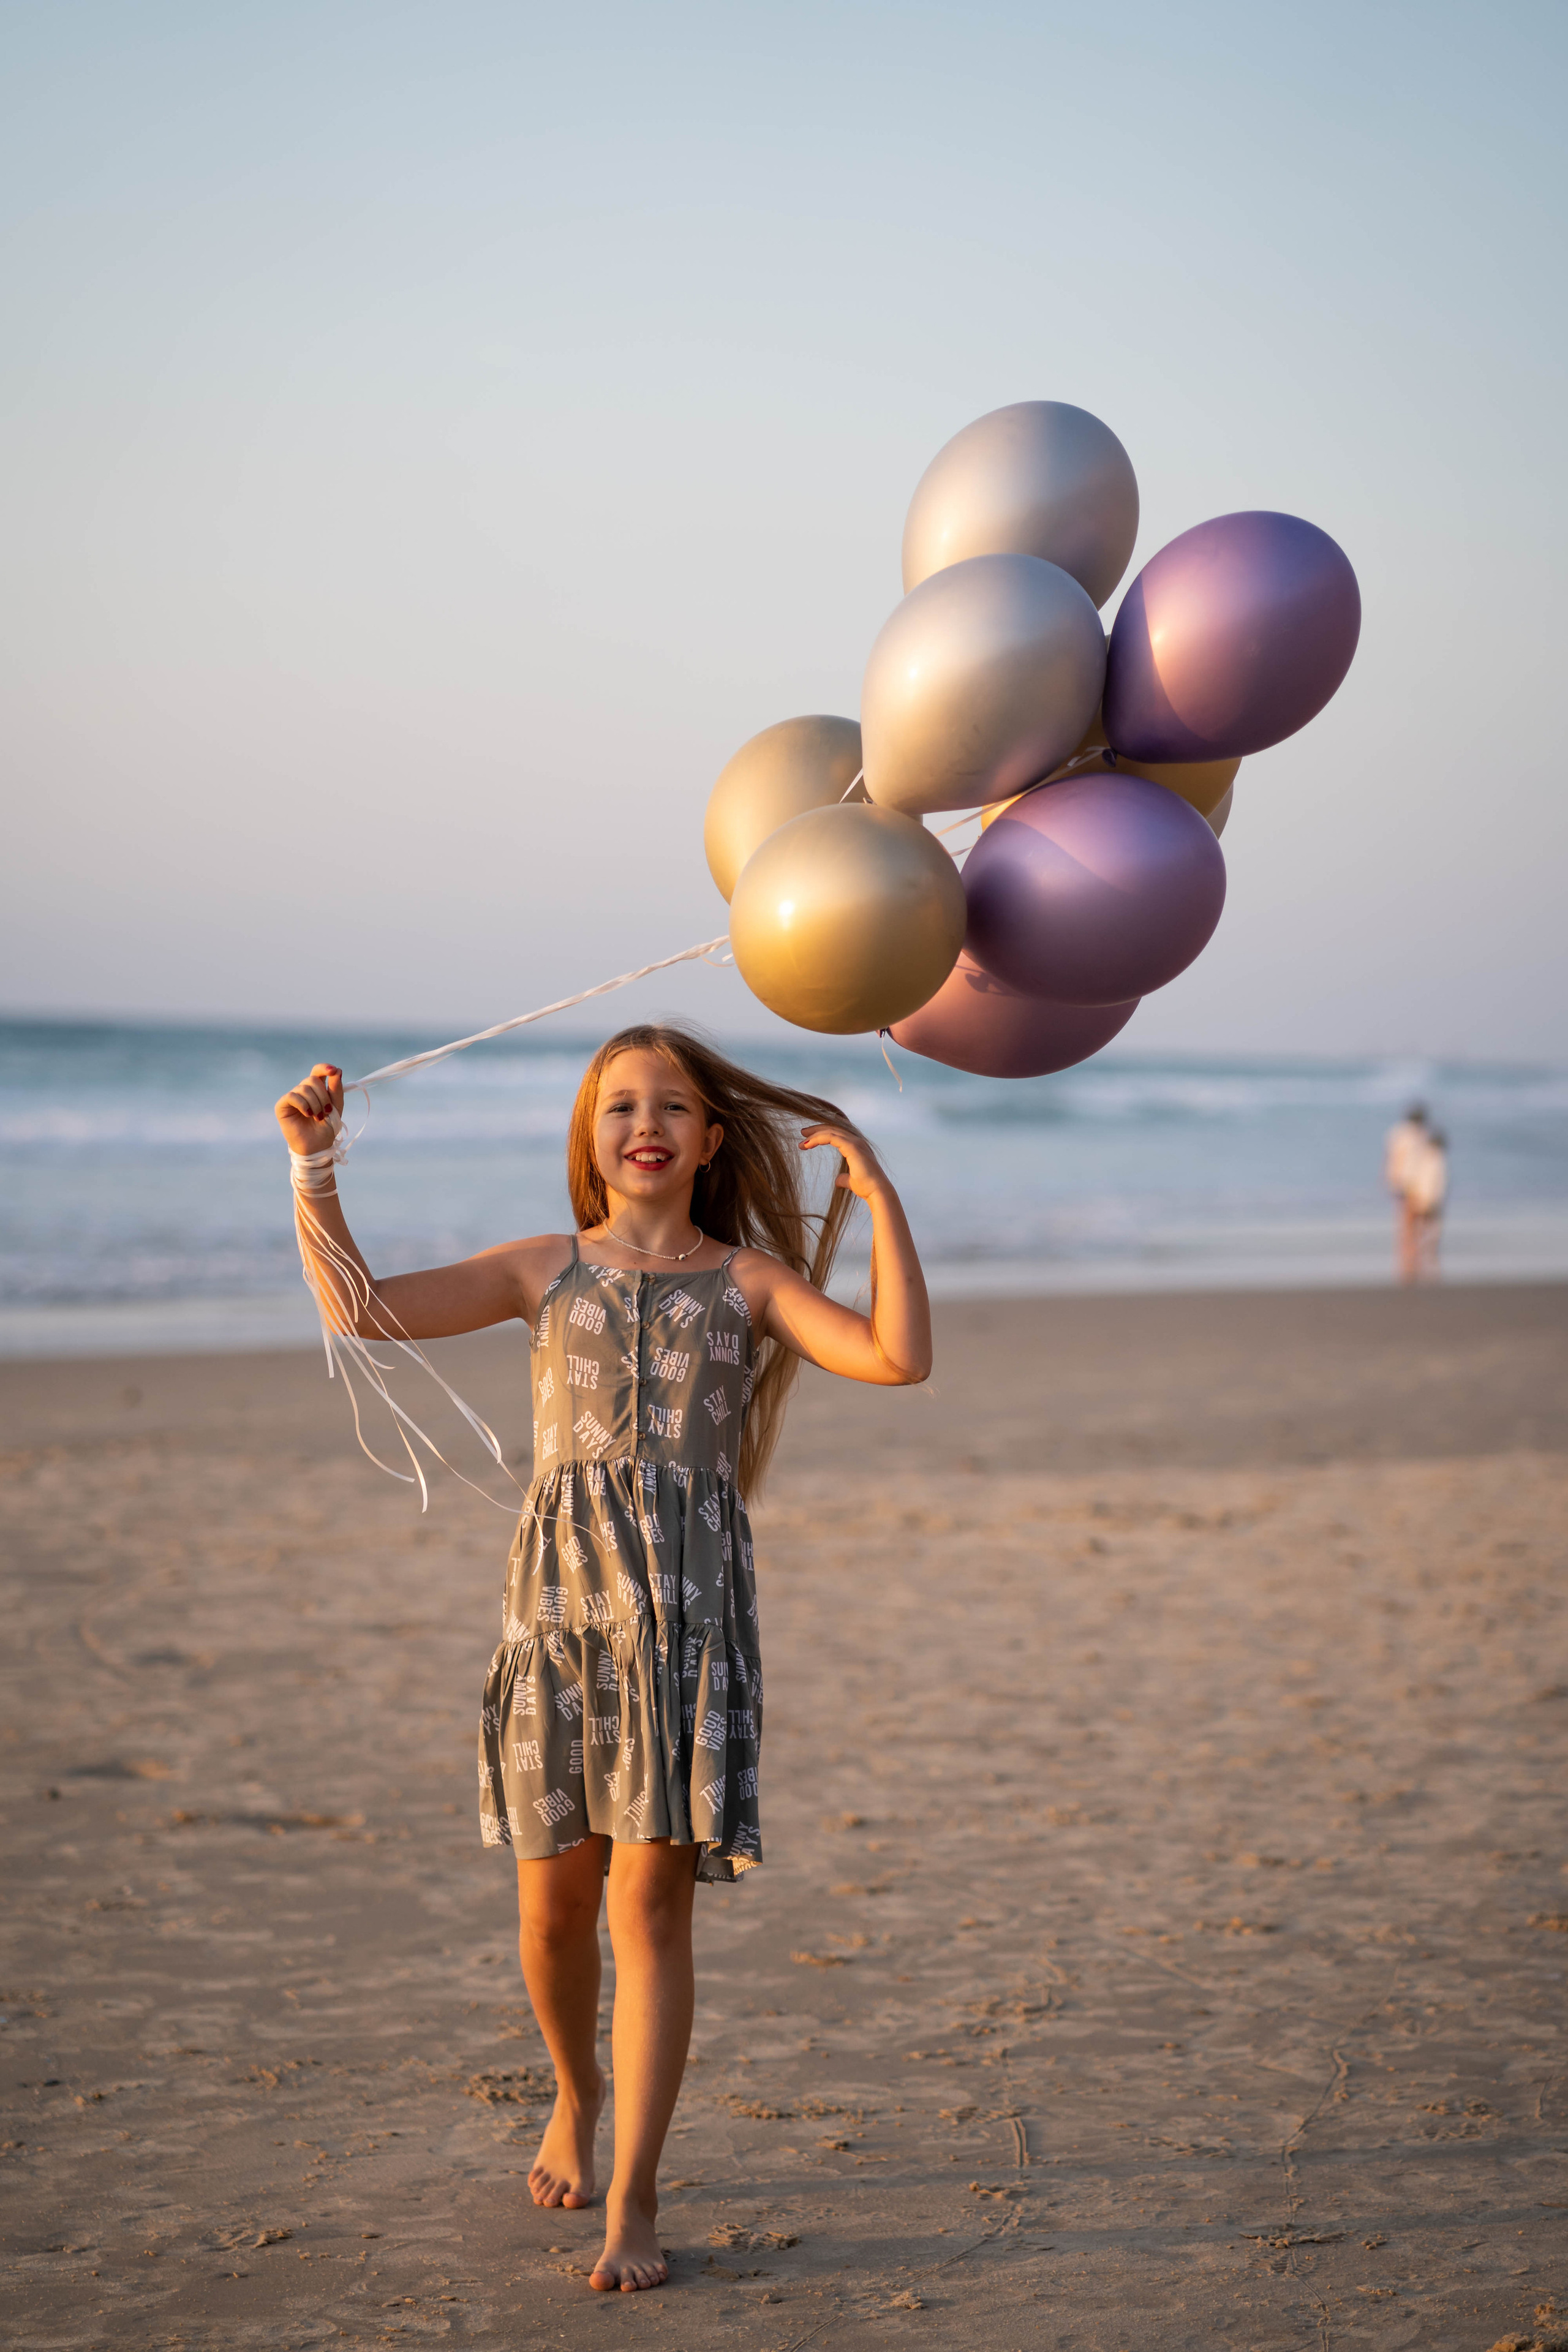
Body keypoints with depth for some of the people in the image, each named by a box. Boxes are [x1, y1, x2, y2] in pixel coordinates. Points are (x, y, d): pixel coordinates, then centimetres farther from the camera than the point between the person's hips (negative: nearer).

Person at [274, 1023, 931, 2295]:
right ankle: (578, 2097, 38)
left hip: (688, 1609, -2)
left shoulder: (747, 1278, 7)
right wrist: (314, 1169, -5)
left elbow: (898, 1357, -6)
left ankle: (631, 2203, -3)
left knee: (653, 1901, -8)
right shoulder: (548, 1268, 11)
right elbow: (362, 1306, 3)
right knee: (555, 1898, 8)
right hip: (559, 1600, 2)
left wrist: (881, 1198, -9)